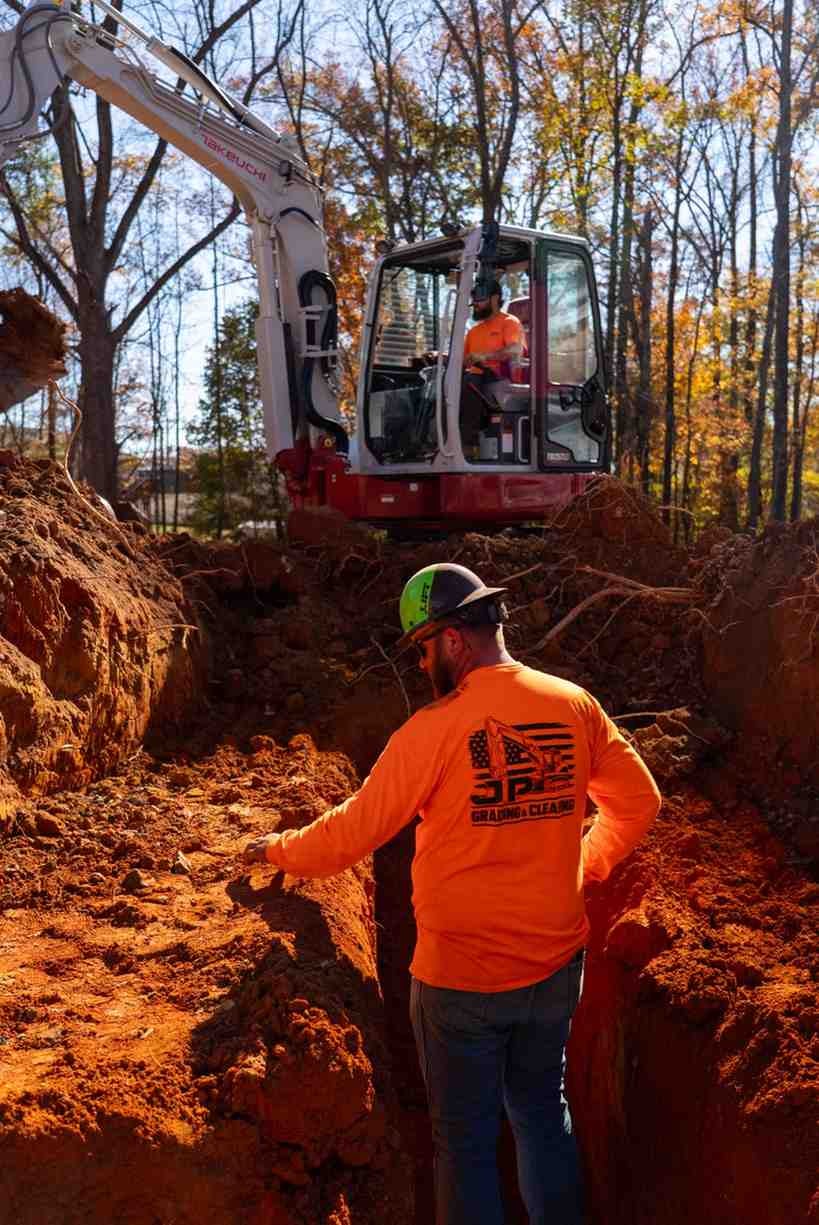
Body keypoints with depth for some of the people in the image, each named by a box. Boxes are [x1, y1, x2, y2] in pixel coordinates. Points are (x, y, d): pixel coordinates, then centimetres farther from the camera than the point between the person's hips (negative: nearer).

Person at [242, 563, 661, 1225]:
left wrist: (279, 849, 6)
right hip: (555, 964, 5)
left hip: (461, 978, -4)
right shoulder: (575, 705, -6)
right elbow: (638, 801, 5)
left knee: (466, 1136, 14)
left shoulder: (435, 729, -20)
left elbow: (356, 830, -12)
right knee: (544, 1113, 25)